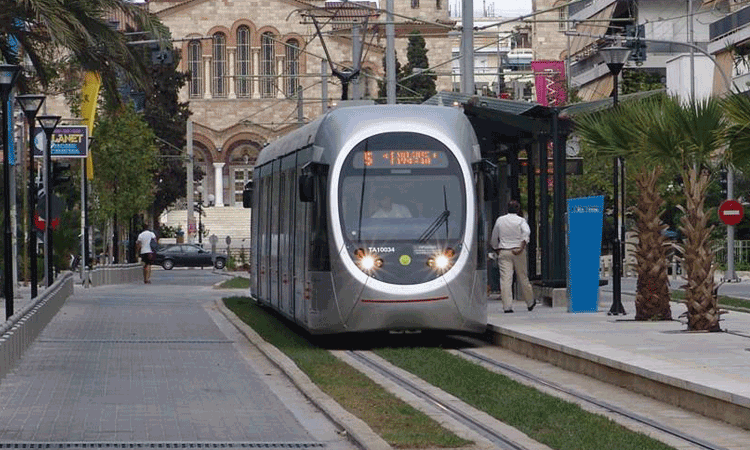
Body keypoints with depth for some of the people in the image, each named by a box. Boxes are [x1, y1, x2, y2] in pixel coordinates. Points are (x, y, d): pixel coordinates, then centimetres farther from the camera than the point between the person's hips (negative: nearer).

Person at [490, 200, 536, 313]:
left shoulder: (500, 220, 8)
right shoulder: (521, 220, 0)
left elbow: (494, 238, 14)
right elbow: (526, 232, -20)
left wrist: (496, 250, 27)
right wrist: (522, 247, -22)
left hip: (503, 252, 1)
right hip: (518, 252, -1)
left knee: (505, 278, -5)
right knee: (523, 278, 11)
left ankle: (507, 306, -14)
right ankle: (530, 302, 25)